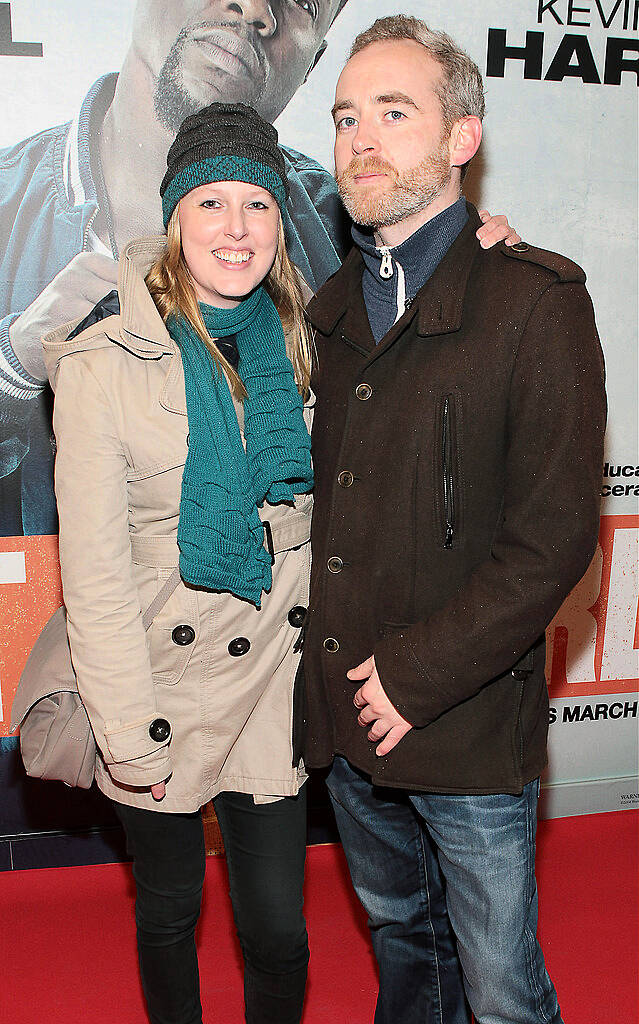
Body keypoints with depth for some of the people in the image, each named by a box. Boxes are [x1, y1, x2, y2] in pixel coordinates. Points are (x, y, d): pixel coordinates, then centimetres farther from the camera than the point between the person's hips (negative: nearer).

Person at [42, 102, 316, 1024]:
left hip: (275, 680, 3)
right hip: (162, 681, -2)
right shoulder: (106, 360, -14)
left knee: (278, 929, 11)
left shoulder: (298, 337, 0)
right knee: (169, 913, 19)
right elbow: (93, 566, -13)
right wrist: (128, 732, -12)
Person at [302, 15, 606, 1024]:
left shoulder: (535, 301, -11)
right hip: (346, 715, 6)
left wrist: (417, 676, -17)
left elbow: (555, 535, -16)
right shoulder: (335, 307, 9)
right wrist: (334, 666, 4)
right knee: (397, 929, 25)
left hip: (469, 728, -5)